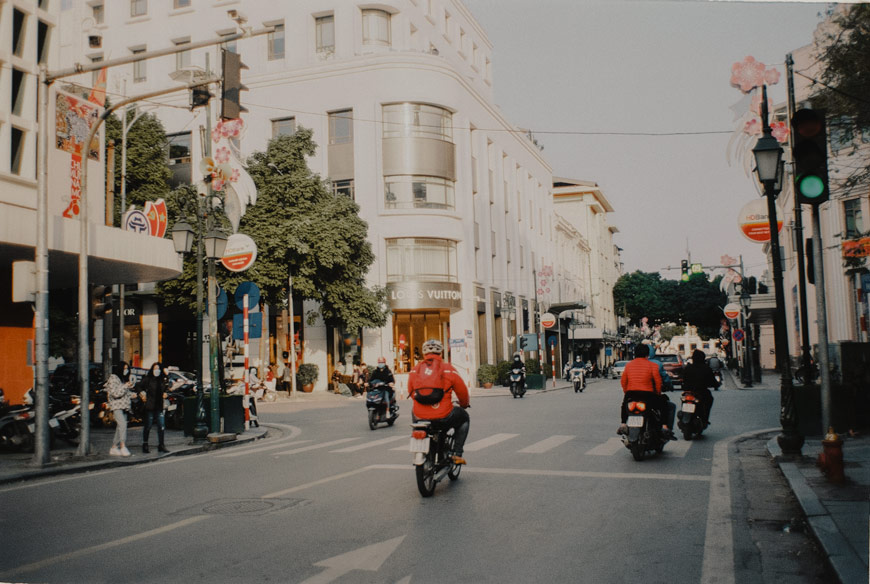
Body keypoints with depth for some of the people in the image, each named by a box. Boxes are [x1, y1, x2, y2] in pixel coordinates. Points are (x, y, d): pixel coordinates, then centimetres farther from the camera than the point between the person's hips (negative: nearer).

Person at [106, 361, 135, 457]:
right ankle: (123, 447, -27)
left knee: (120, 428, 6)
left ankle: (114, 448, 11)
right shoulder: (113, 378, -5)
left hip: (124, 406, 8)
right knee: (122, 424, -23)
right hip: (116, 406, -8)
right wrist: (125, 386, -14)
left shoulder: (124, 379, 20)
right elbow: (115, 393, -14)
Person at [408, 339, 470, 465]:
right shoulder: (447, 369, -4)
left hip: (420, 416, 3)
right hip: (443, 418, -3)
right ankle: (457, 454, 17)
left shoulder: (415, 370, 5)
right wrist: (465, 404, 26)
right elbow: (462, 391, 3)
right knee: (464, 418, 27)